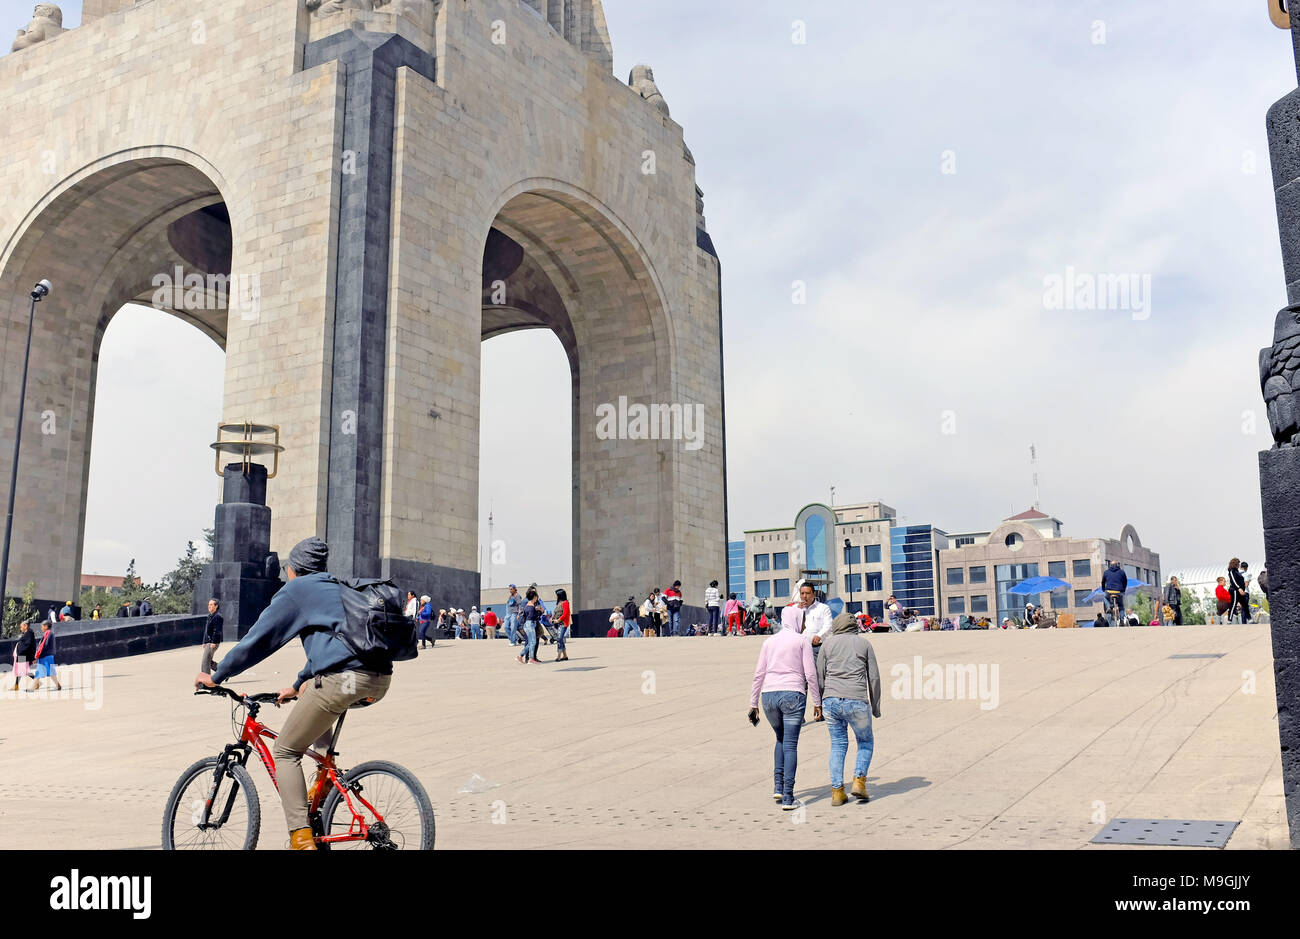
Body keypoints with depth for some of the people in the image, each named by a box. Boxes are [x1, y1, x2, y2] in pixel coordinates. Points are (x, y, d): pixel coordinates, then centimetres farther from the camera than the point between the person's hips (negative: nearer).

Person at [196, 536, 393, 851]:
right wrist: (298, 686, 49)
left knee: (285, 752, 8)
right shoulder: (339, 588, 30)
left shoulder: (295, 591, 9)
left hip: (344, 678, -8)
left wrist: (215, 677, 20)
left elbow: (255, 642, 8)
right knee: (316, 689, 37)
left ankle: (302, 839, -2)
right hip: (381, 681, 8)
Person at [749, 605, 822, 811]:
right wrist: (817, 703, 3)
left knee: (781, 739, 23)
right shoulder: (802, 641, 2)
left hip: (769, 695, 4)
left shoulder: (769, 641, 12)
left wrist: (753, 704, 13)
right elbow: (811, 674, -3)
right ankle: (787, 798, -5)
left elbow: (759, 674, 10)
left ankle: (778, 786, 14)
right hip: (793, 695, -4)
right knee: (790, 745, 0)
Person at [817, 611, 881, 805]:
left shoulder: (828, 643, 11)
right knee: (866, 742, 19)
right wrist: (875, 706, 15)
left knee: (838, 745, 14)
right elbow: (874, 677, 8)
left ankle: (837, 791, 7)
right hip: (857, 701, -1)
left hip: (831, 700, 1)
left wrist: (820, 704, 16)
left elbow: (819, 677, 7)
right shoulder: (864, 642, 10)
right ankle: (859, 781, 2)